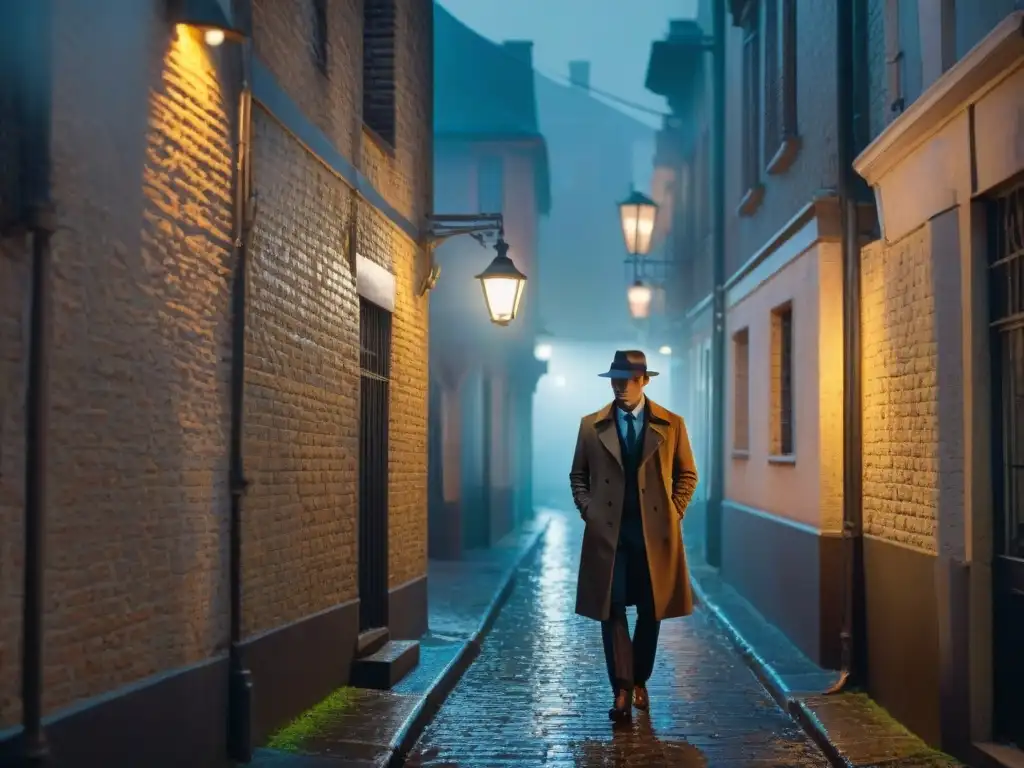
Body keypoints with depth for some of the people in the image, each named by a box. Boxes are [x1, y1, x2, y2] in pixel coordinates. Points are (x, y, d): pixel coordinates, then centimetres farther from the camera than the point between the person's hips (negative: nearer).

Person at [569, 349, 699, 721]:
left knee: (651, 611, 8)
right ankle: (621, 690, -4)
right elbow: (578, 475, 12)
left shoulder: (671, 424, 4)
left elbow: (687, 474, 11)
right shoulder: (591, 425, 5)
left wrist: (674, 512, 0)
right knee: (611, 610, -6)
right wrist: (588, 511, 0)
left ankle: (639, 681, 26)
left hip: (655, 532, 1)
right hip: (607, 532, 0)